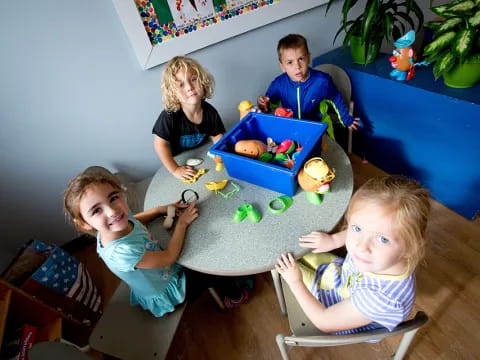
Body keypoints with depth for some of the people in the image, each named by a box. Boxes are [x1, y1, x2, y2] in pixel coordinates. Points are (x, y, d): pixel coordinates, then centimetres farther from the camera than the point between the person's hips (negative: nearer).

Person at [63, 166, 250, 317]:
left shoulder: (114, 226, -20)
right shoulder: (121, 252, -44)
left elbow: (133, 221, 7)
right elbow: (169, 256, -30)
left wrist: (161, 209, -8)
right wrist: (182, 222, -19)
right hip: (166, 291, -7)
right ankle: (234, 295, 34)